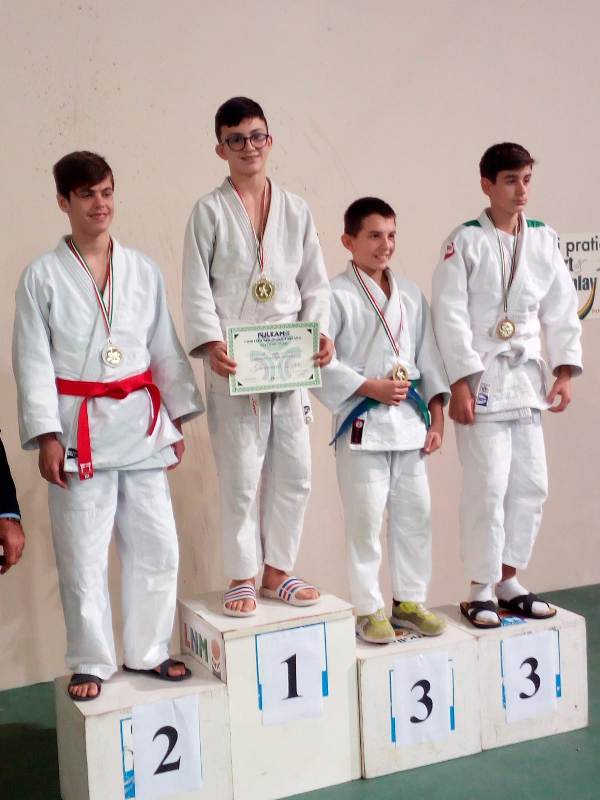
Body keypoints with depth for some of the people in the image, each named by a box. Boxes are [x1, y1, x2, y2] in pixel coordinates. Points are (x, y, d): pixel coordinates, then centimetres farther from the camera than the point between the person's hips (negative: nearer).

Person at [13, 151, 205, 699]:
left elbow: (164, 349, 11)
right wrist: (46, 435, -11)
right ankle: (92, 663, 19)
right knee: (83, 555, 3)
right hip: (80, 430, -3)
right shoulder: (44, 276, -1)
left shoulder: (142, 270, 7)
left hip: (141, 427, 3)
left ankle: (149, 651, 25)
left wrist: (178, 419, 7)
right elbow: (33, 361, -4)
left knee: (156, 546, 8)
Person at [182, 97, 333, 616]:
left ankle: (277, 571, 23)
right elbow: (196, 288, -4)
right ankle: (242, 577, 15)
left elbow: (315, 283, 11)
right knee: (241, 475, 1)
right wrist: (211, 344, -18)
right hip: (233, 363, -3)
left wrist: (321, 333, -6)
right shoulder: (210, 211, 2)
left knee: (294, 472, 7)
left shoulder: (296, 210, 11)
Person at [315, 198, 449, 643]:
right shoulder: (337, 295, -6)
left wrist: (437, 418, 8)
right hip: (362, 423, -6)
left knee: (415, 514, 11)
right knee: (366, 519, -1)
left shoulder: (410, 295, 12)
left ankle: (409, 601, 24)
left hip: (410, 419, 6)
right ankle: (368, 609, 12)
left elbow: (429, 359, 13)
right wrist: (370, 387, -16)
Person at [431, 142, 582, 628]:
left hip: (527, 379, 6)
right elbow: (450, 315, -11)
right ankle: (481, 590, 9)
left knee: (531, 485, 8)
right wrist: (460, 382, -17)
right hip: (482, 380, -5)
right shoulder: (465, 241, -6)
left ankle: (509, 580, 22)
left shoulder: (544, 239, 8)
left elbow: (562, 309, 10)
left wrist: (564, 370, 1)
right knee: (488, 486, -5)